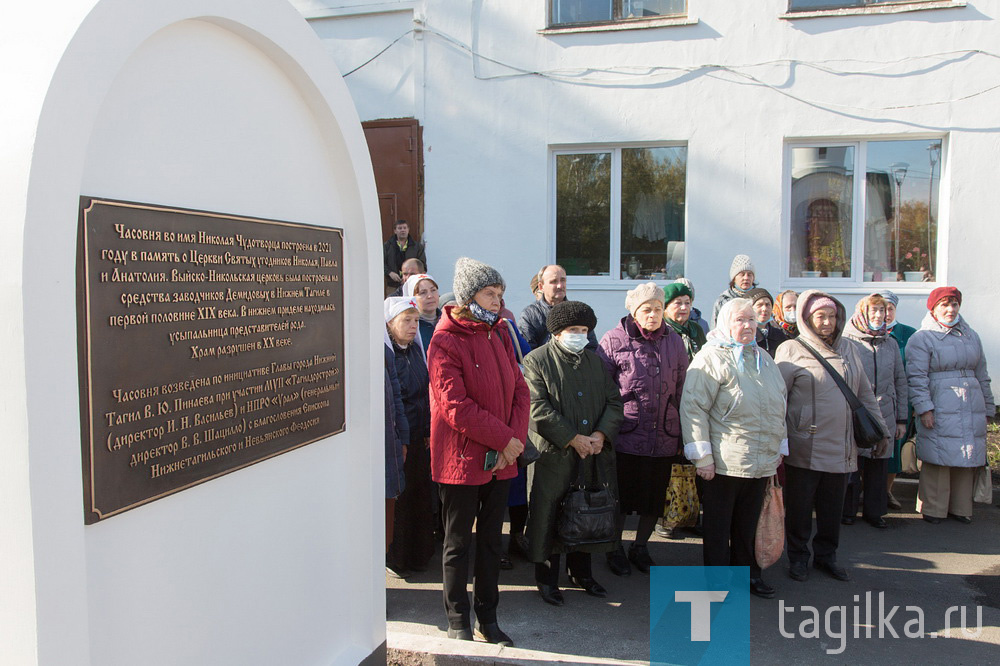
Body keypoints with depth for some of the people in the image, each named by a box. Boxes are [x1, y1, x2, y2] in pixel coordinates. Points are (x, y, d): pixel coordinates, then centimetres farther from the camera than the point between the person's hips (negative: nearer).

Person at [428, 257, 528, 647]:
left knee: (491, 540, 16)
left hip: (501, 459, 6)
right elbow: (455, 407, -20)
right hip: (461, 460, -6)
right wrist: (504, 438, -17)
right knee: (458, 544, 8)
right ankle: (458, 622, 24)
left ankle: (488, 618, 30)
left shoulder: (499, 333, 8)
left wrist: (518, 438, -8)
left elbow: (519, 389, 6)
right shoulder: (445, 341, -13)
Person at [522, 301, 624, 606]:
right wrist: (573, 439, -17)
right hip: (553, 455, -5)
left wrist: (600, 435, -7)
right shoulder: (537, 361, -5)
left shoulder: (595, 360, 13)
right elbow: (539, 408, -14)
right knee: (550, 515, 2)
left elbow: (614, 401, 10)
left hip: (594, 455, 6)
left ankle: (581, 572, 32)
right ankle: (546, 578, 19)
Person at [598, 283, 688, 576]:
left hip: (663, 438, 4)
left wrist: (684, 434, 12)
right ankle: (615, 549, 28)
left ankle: (640, 548, 34)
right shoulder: (614, 340, -5)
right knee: (620, 496, 7)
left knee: (655, 497, 13)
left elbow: (683, 389, 13)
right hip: (625, 436, -4)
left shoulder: (674, 341, 8)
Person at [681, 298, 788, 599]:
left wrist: (779, 449, 19)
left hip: (762, 461, 7)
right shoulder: (712, 357, -9)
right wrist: (702, 457, -16)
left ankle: (747, 572, 31)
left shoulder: (763, 359, 16)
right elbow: (692, 407, -14)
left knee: (748, 522, 16)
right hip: (725, 461, -6)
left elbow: (778, 407, 23)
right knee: (718, 524, 5)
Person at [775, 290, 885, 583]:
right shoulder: (791, 350, -4)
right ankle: (798, 556, 21)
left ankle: (826, 555, 30)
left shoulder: (848, 349, 13)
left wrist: (879, 428, 16)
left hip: (842, 446, 5)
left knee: (833, 506, 13)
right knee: (800, 505, 4)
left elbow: (865, 393, 19)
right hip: (805, 446, -5)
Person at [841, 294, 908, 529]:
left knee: (879, 467, 9)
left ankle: (874, 511, 24)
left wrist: (901, 419, 12)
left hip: (884, 417, 4)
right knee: (852, 465, 1)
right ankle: (847, 510, 19)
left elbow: (900, 382, 14)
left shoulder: (891, 344, 11)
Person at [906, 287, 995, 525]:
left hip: (971, 410, 6)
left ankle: (960, 507, 19)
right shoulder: (922, 338, -2)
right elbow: (916, 377, -9)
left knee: (967, 459, 7)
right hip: (939, 409, -5)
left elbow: (981, 376, 22)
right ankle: (932, 509, 6)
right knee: (938, 459, -5)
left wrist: (988, 408, 21)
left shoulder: (971, 336, 17)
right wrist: (924, 407, -17)